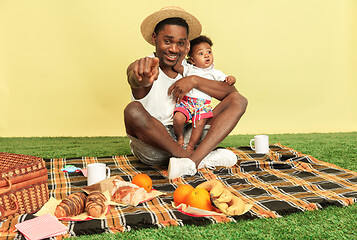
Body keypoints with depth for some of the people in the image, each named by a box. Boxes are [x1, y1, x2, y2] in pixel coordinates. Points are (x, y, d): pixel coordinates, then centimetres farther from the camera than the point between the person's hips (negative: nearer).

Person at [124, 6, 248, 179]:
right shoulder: (141, 67, -7)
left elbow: (232, 92, 0)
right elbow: (134, 80, -35)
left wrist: (195, 81, -15)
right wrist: (143, 78, -60)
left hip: (187, 141, 5)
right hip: (152, 149, -4)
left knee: (238, 101, -6)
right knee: (133, 110, -35)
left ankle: (192, 161, -29)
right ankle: (203, 159, -22)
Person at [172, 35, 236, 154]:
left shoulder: (214, 73, 16)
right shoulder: (188, 69, 11)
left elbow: (225, 79, 14)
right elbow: (177, 67, -3)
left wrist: (230, 79, -10)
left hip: (204, 103, 1)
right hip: (186, 101, -1)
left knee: (200, 124, -17)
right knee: (178, 118, -24)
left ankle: (190, 147, 5)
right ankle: (180, 137, 6)